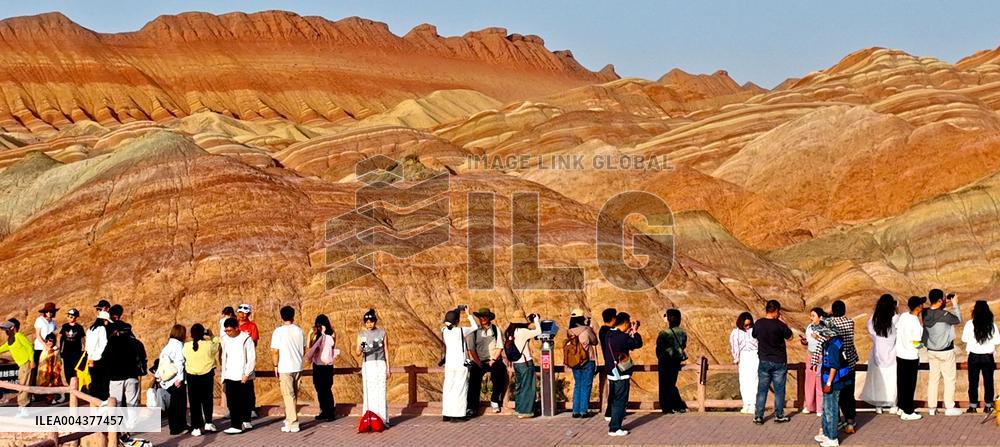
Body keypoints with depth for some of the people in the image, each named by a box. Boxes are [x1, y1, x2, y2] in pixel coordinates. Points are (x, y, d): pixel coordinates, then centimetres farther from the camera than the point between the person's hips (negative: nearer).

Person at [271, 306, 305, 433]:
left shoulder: (279, 331, -10)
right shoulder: (299, 330, 5)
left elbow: (275, 351, -13)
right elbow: (304, 349, 14)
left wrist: (275, 366, -3)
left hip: (285, 368, -5)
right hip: (298, 366, 5)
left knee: (288, 395, -2)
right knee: (294, 394, 16)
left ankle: (293, 424, -5)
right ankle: (290, 418, 28)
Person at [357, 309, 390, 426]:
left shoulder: (382, 332, 6)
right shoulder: (361, 334, 6)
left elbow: (386, 350, 9)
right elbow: (357, 353, 0)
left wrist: (388, 368, 6)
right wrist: (360, 349, -24)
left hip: (380, 364, -1)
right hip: (367, 365, 1)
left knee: (381, 391, -6)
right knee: (369, 392, -3)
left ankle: (383, 419, -4)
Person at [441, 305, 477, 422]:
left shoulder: (444, 331, 1)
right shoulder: (461, 331, -10)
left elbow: (448, 323, 24)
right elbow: (475, 327, 5)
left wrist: (458, 311, 24)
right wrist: (469, 314, 12)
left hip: (449, 364, 5)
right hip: (460, 364, -5)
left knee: (448, 389, 10)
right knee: (460, 389, 1)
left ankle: (446, 414, 11)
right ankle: (457, 415, -1)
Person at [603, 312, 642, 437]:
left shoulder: (609, 335, 6)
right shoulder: (622, 337, -21)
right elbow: (638, 344, -14)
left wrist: (630, 333, 10)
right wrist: (635, 332, 0)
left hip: (612, 373, 9)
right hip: (621, 375, -9)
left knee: (614, 400, 17)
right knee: (620, 401, -2)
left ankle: (613, 424, 23)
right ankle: (614, 428, -1)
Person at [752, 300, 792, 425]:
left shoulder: (758, 323, -4)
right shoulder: (779, 324, -15)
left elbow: (754, 335, 15)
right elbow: (789, 336, 0)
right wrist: (783, 322, 7)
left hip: (764, 361, 3)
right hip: (779, 362, -3)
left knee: (762, 389, 8)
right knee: (779, 390, 9)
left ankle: (758, 416, 8)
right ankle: (779, 415, 15)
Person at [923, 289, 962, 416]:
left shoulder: (926, 313, -7)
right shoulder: (944, 315, -24)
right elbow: (958, 320, -7)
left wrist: (946, 306, 7)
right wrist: (955, 305, 0)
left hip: (931, 351, 6)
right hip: (946, 351, -6)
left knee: (933, 378, 13)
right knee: (949, 379, 7)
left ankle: (931, 407, 16)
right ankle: (949, 407, 11)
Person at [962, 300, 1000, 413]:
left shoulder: (970, 324, -10)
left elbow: (964, 339, -3)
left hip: (974, 357, -1)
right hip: (988, 357, 1)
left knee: (973, 382, 8)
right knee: (988, 381, 10)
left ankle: (973, 406, 10)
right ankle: (988, 405, 13)